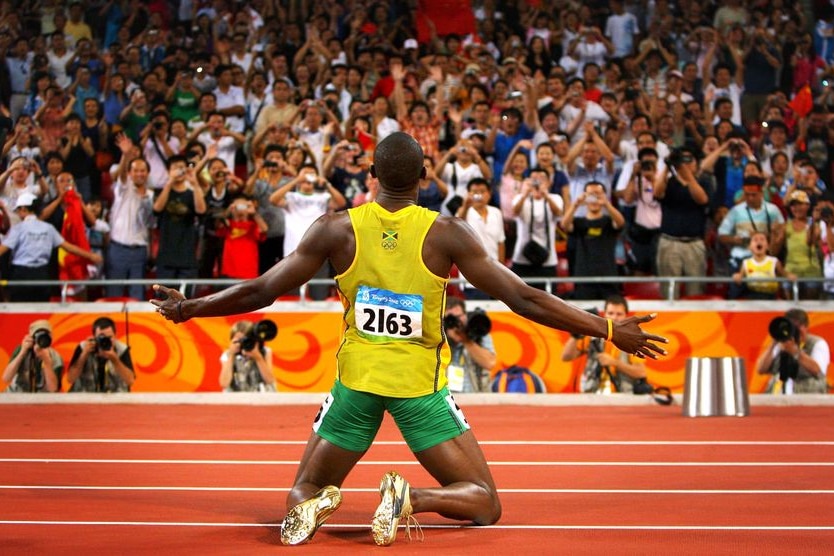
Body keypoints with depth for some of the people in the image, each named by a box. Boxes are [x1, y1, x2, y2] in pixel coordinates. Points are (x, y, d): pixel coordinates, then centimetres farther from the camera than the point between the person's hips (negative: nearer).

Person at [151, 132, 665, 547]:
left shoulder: (337, 229, -2)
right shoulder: (447, 234, -6)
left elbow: (259, 292, 2)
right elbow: (523, 299, -8)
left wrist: (186, 309, 18)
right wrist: (609, 331, -2)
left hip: (356, 376, 2)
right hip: (420, 381, -2)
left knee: (303, 493, 20)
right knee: (484, 504, 8)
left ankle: (315, 504, -19)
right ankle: (411, 497, -25)